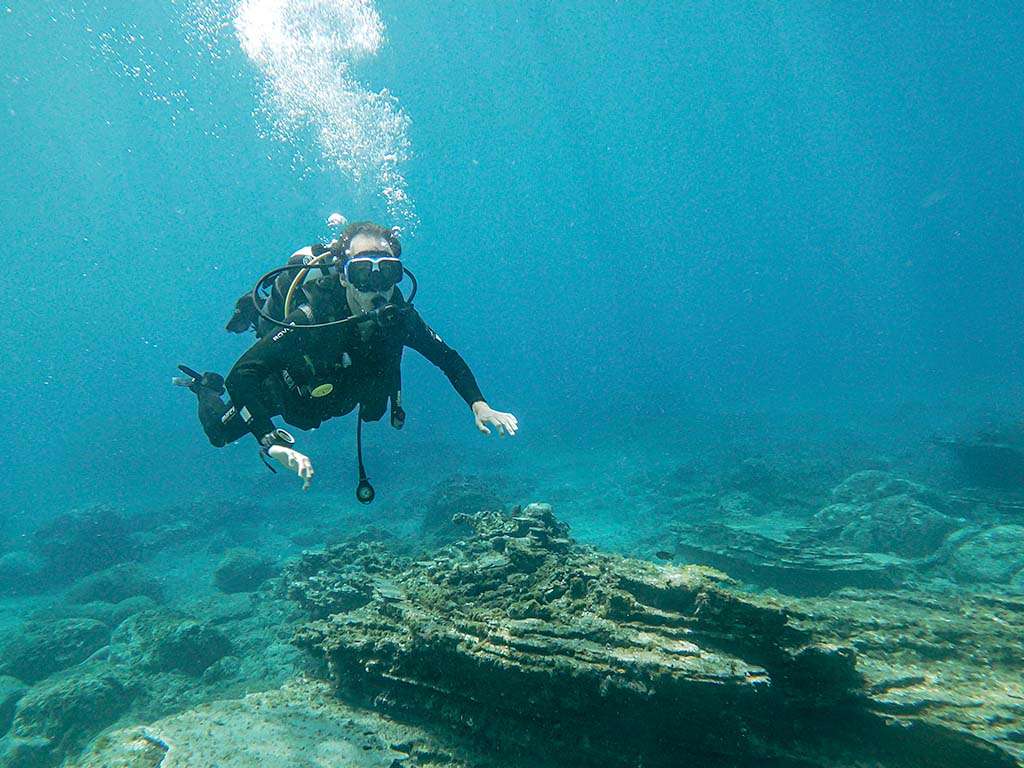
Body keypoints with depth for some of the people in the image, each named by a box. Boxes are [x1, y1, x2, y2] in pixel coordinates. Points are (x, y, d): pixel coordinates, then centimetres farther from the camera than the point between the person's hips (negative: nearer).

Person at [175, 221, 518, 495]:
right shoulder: (311, 320, -45)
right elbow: (241, 376, -49)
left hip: (335, 395, 4)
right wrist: (272, 442, -61)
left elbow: (448, 358, -17)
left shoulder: (400, 317, -31)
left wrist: (479, 405, -31)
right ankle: (205, 387, 46)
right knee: (219, 433, 13)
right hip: (283, 389, -4)